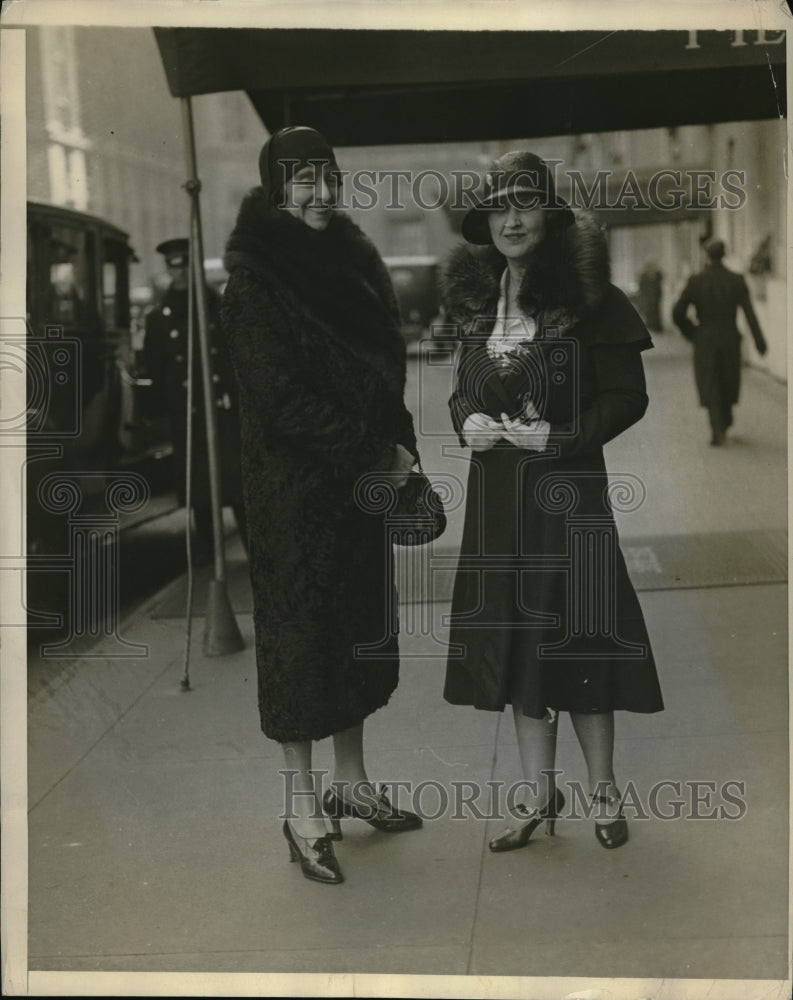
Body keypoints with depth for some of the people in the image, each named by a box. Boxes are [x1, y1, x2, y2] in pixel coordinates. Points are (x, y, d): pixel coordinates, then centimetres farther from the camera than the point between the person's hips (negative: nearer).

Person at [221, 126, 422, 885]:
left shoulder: (352, 261, 10)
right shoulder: (255, 281, -11)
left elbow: (385, 367, 14)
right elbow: (281, 397, -18)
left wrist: (398, 449, 1)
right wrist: (375, 453, -17)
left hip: (362, 481, 7)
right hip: (294, 488, -7)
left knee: (359, 628, 13)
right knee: (299, 632, 1)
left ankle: (351, 782, 28)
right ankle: (302, 807, 13)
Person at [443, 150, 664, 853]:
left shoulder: (587, 295, -6)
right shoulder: (477, 301, 11)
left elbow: (628, 396, -8)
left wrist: (560, 436, -18)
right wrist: (467, 423, -3)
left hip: (568, 488, -5)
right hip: (497, 491, 5)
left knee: (575, 631, 0)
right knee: (514, 634, 9)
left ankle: (603, 792, 18)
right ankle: (538, 793, 22)